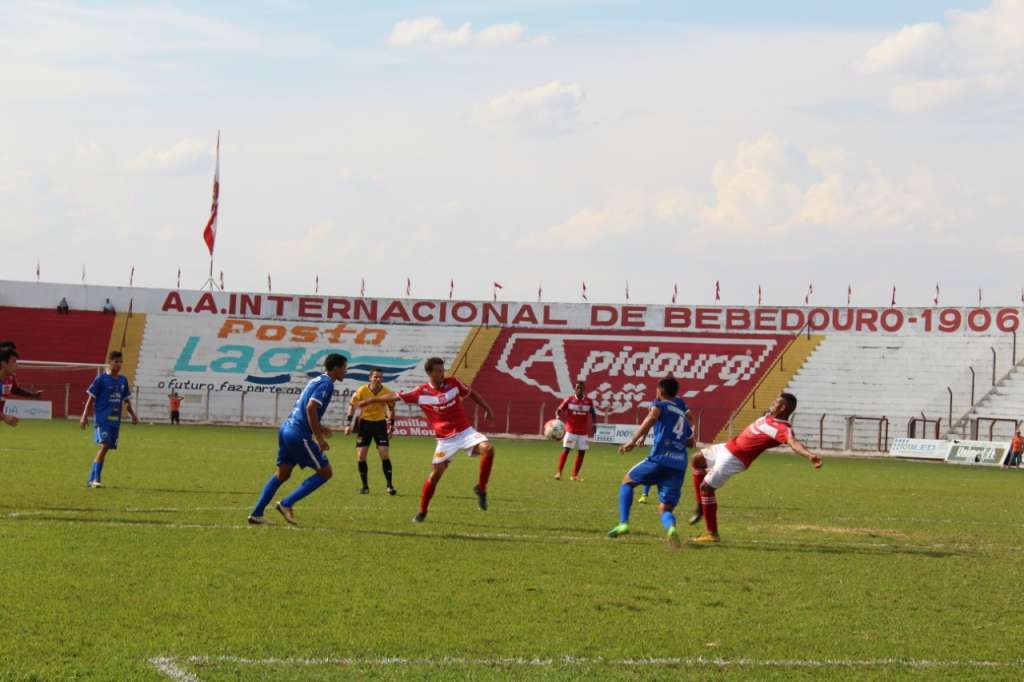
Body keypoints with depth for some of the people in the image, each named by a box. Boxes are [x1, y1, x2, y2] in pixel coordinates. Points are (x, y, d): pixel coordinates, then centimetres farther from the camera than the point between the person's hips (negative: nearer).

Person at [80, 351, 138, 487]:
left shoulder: (123, 381, 12)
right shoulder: (101, 379, -5)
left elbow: (126, 400, 21)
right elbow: (91, 398, -3)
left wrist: (133, 415, 11)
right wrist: (84, 416, -7)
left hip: (115, 420, 6)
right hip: (102, 419, -6)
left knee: (106, 448, 5)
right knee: (104, 445, -19)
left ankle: (92, 480, 12)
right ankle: (95, 479, -17)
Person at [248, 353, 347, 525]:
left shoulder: (316, 380, 18)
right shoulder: (326, 384, -11)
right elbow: (311, 408, -22)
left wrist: (318, 426, 27)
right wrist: (319, 438, -20)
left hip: (286, 429, 9)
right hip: (299, 435, -9)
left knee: (282, 474, 16)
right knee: (325, 472, 0)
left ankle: (256, 514, 13)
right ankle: (286, 504, -2)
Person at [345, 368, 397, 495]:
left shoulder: (388, 393, -12)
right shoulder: (361, 391, -15)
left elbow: (391, 408, 6)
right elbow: (352, 405, 0)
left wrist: (391, 425, 5)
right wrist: (349, 424, -2)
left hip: (380, 423, 0)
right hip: (365, 423, 0)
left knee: (385, 455, -10)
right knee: (361, 456, -4)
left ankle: (390, 486, -2)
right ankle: (365, 486, 10)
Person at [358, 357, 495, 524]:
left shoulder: (453, 383, -5)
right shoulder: (421, 392, -9)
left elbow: (471, 393, 12)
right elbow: (396, 397, 0)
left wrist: (487, 409, 8)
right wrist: (370, 401, 5)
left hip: (465, 431, 1)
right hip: (445, 439, -1)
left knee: (488, 449, -24)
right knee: (435, 474, -5)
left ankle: (481, 488, -8)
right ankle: (422, 512, 12)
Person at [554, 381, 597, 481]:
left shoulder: (589, 402, 2)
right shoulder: (569, 400, -4)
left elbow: (593, 414, 14)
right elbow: (559, 410, -2)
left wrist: (594, 425, 5)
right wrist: (558, 419, -20)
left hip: (583, 432, 3)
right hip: (571, 430, -3)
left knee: (582, 452, 1)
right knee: (566, 450, -9)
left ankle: (575, 475, 10)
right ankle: (559, 472, -3)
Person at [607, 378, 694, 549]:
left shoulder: (661, 405, 8)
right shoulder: (683, 414, 27)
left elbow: (652, 417, -15)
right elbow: (690, 442, 33)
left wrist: (633, 440, -21)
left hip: (659, 459, -5)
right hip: (679, 466, 5)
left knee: (627, 481, 21)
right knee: (666, 508, 9)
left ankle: (623, 523, 5)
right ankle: (671, 528, -29)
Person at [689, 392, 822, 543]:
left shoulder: (783, 429, -29)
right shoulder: (770, 416, -2)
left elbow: (793, 443, -46)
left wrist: (810, 455, -61)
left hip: (734, 459, -10)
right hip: (728, 447, 10)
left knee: (706, 487, -5)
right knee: (698, 460, 28)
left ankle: (712, 534, 4)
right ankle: (701, 507, 32)